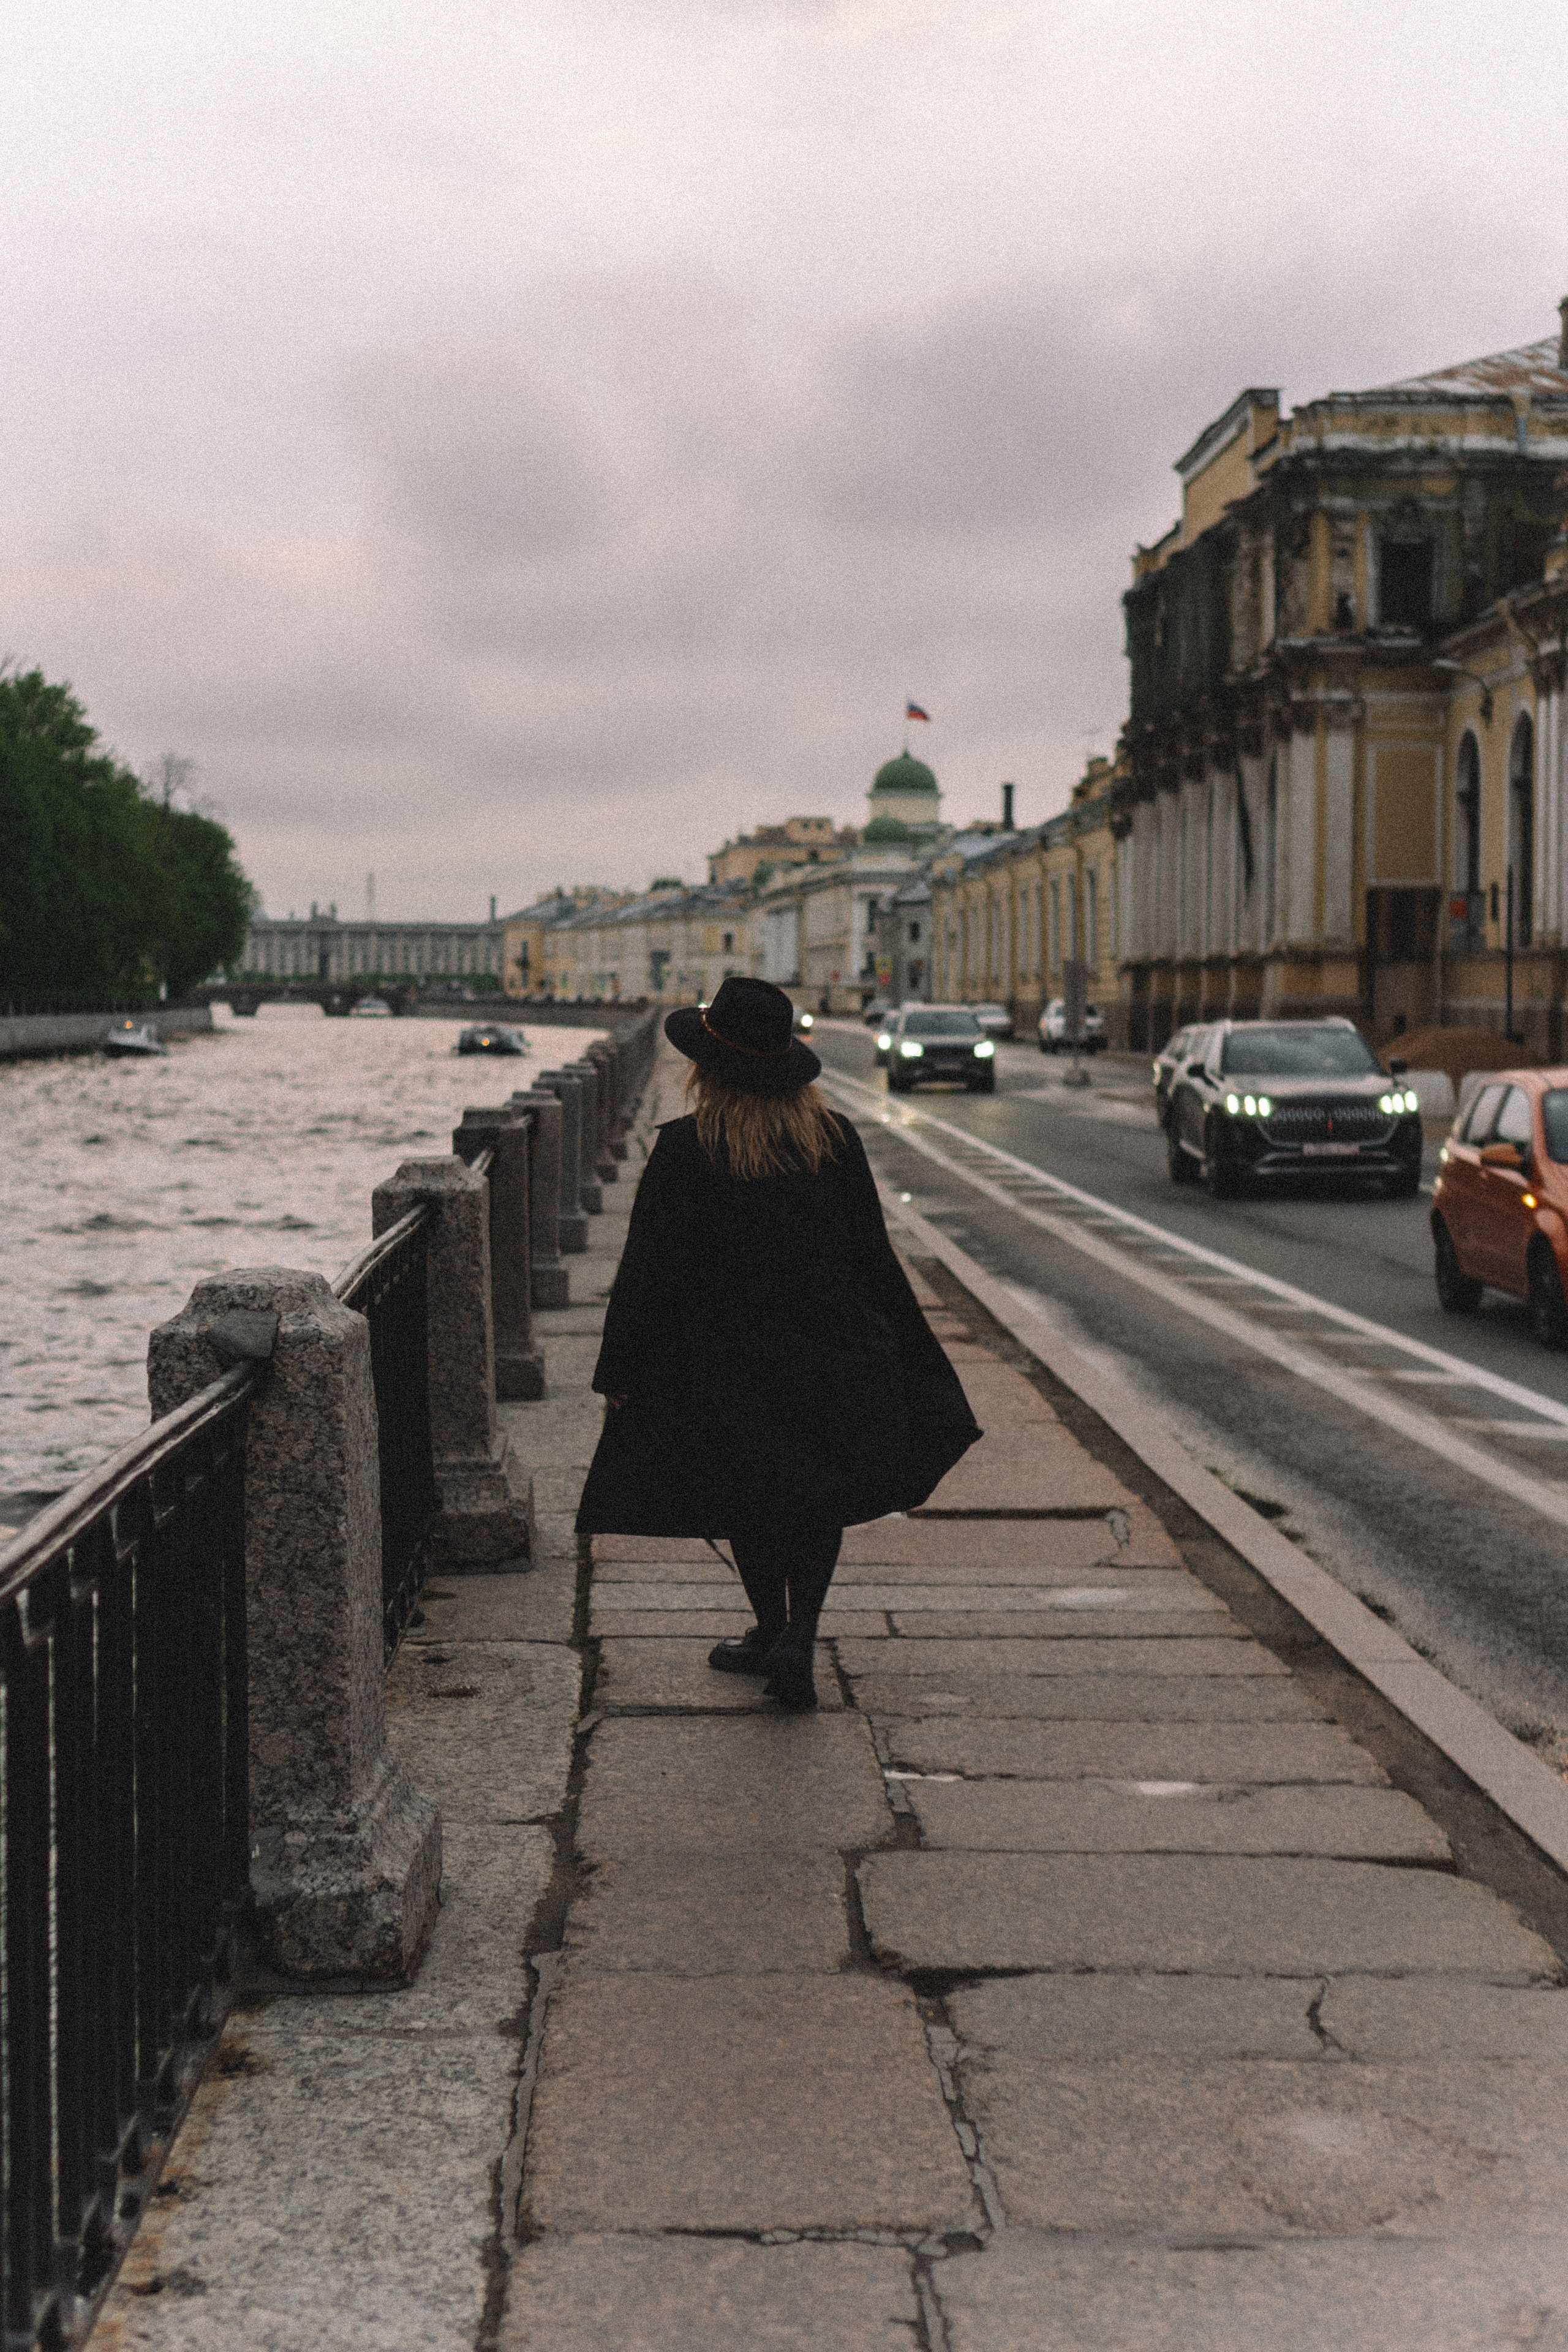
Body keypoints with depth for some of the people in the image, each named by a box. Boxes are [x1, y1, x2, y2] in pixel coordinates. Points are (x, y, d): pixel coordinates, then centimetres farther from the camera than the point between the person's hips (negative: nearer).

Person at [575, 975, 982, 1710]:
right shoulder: (835, 1139, -3)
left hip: (731, 1370, -2)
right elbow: (873, 1257, 4)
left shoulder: (683, 1150, -13)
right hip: (835, 1362, 2)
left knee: (749, 1507, 19)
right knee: (820, 1502, 16)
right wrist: (905, 1359, 14)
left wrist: (621, 1372, -1)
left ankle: (771, 1629, 31)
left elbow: (647, 1271, -10)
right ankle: (797, 1637, 0)